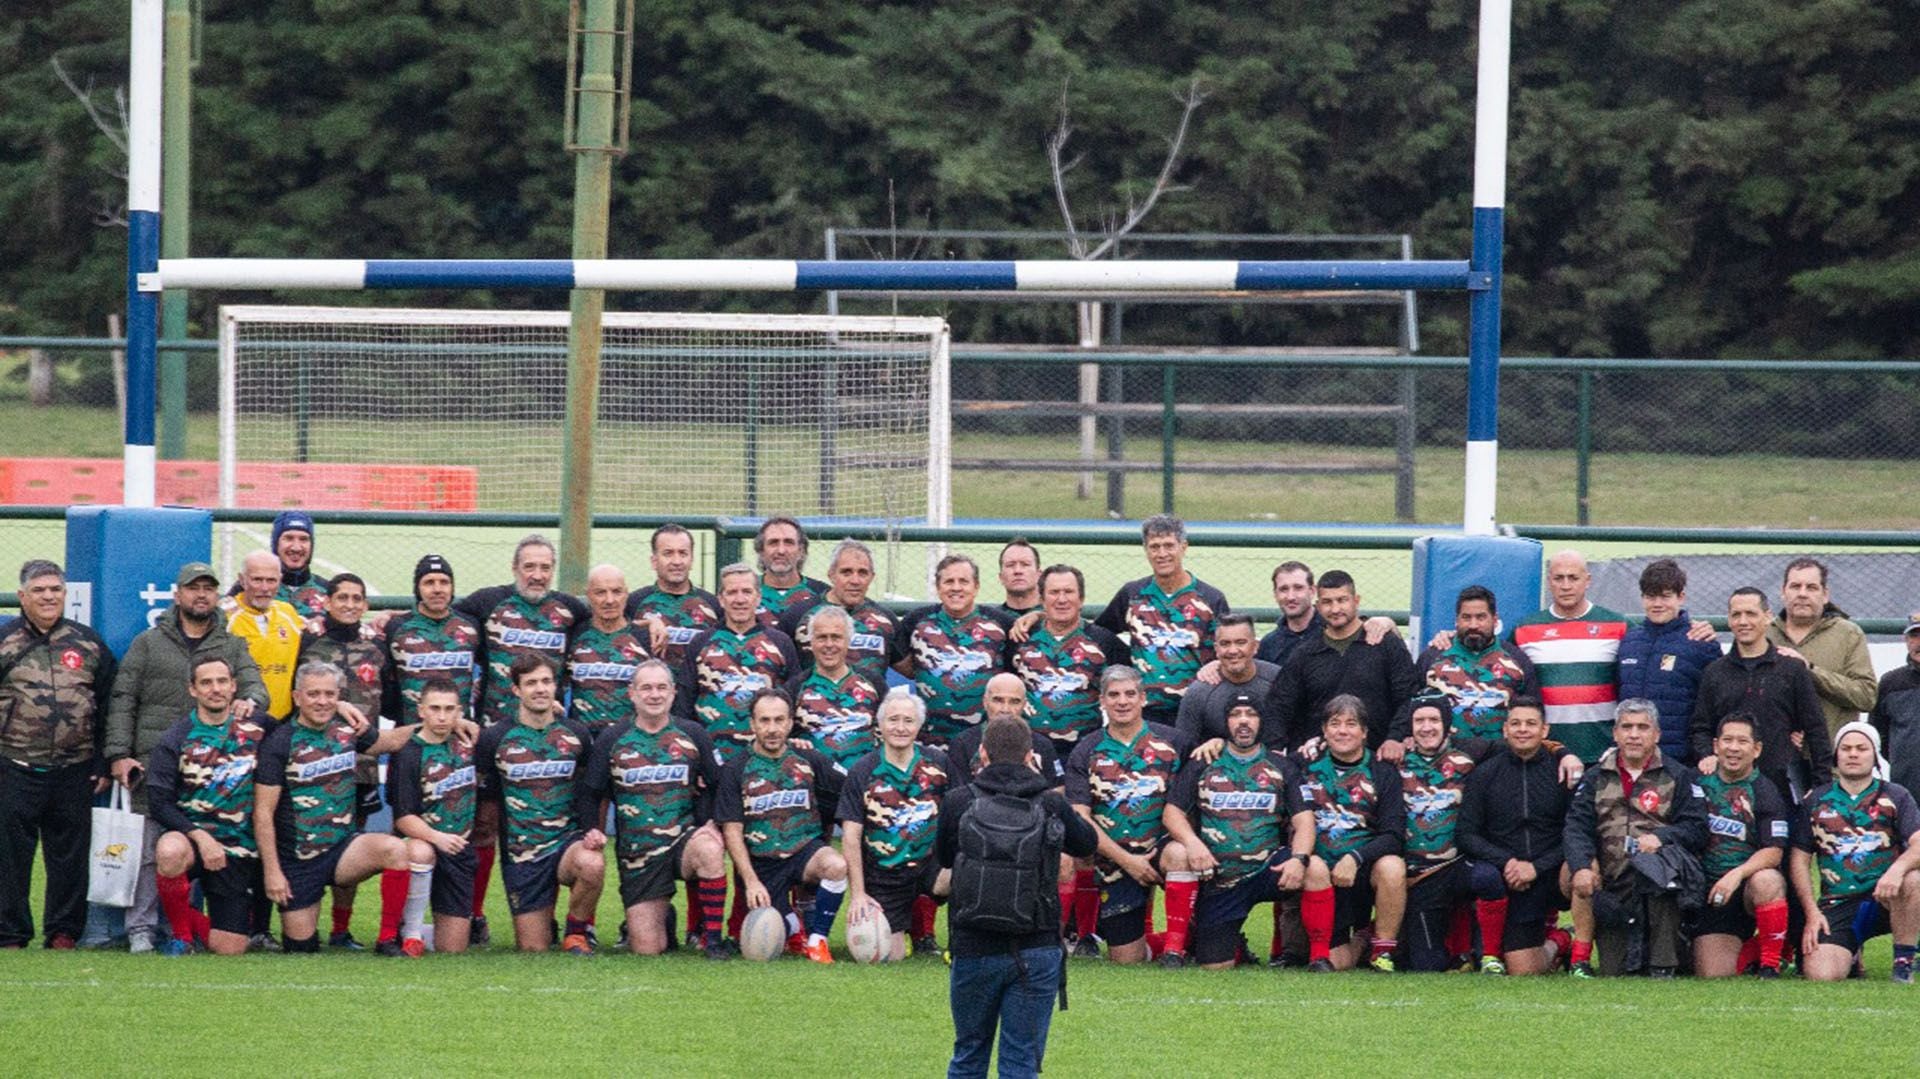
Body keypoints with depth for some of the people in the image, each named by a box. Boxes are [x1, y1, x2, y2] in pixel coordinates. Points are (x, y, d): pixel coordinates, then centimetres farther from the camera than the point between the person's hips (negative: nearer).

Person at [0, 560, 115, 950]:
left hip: (74, 771, 2)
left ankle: (64, 932, 12)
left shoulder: (88, 644, 10)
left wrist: (103, 765, 6)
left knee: (70, 856, 5)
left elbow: (108, 708, 12)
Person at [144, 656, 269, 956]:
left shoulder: (254, 731, 7)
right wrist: (201, 838, -20)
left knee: (229, 949, -7)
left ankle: (196, 924, 31)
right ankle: (180, 932, -12)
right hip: (190, 835, -2)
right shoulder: (176, 740, -2)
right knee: (170, 852, -40)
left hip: (239, 850, 2)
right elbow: (159, 803, -8)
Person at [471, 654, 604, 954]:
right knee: (533, 949, -3)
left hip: (569, 839, 0)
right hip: (522, 854, 0)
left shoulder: (576, 735, 6)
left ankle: (578, 929, -7)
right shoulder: (495, 739, 0)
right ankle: (547, 924, 36)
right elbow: (483, 791, 9)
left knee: (592, 864, -38)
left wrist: (594, 831, -1)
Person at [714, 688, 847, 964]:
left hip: (806, 850, 1)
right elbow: (732, 832, -2)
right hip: (762, 864, -1)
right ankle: (792, 925, 24)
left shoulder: (808, 762, 7)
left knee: (836, 866, -35)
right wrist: (751, 881, -12)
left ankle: (816, 939, -13)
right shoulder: (735, 772, 2)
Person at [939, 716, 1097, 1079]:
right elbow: (1088, 843, 20)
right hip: (1036, 951, 0)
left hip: (974, 950, 0)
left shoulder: (957, 803, -4)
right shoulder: (1053, 806, -2)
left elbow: (943, 859, 13)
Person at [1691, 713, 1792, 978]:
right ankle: (1750, 950, 21)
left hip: (1750, 879, -3)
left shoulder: (1765, 792, -4)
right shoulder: (1700, 782, 8)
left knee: (1766, 882, -40)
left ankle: (1770, 964, -22)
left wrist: (1738, 874, -27)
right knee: (1711, 974, -13)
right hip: (1710, 891, 3)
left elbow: (1773, 852, -13)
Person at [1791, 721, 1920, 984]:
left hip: (1884, 899, -1)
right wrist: (1812, 913, -2)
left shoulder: (1896, 797, 6)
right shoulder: (1816, 801, 12)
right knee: (1820, 974, -23)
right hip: (1837, 906, 1)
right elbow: (1800, 859, 11)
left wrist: (1898, 868, -32)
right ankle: (1851, 955, 15)